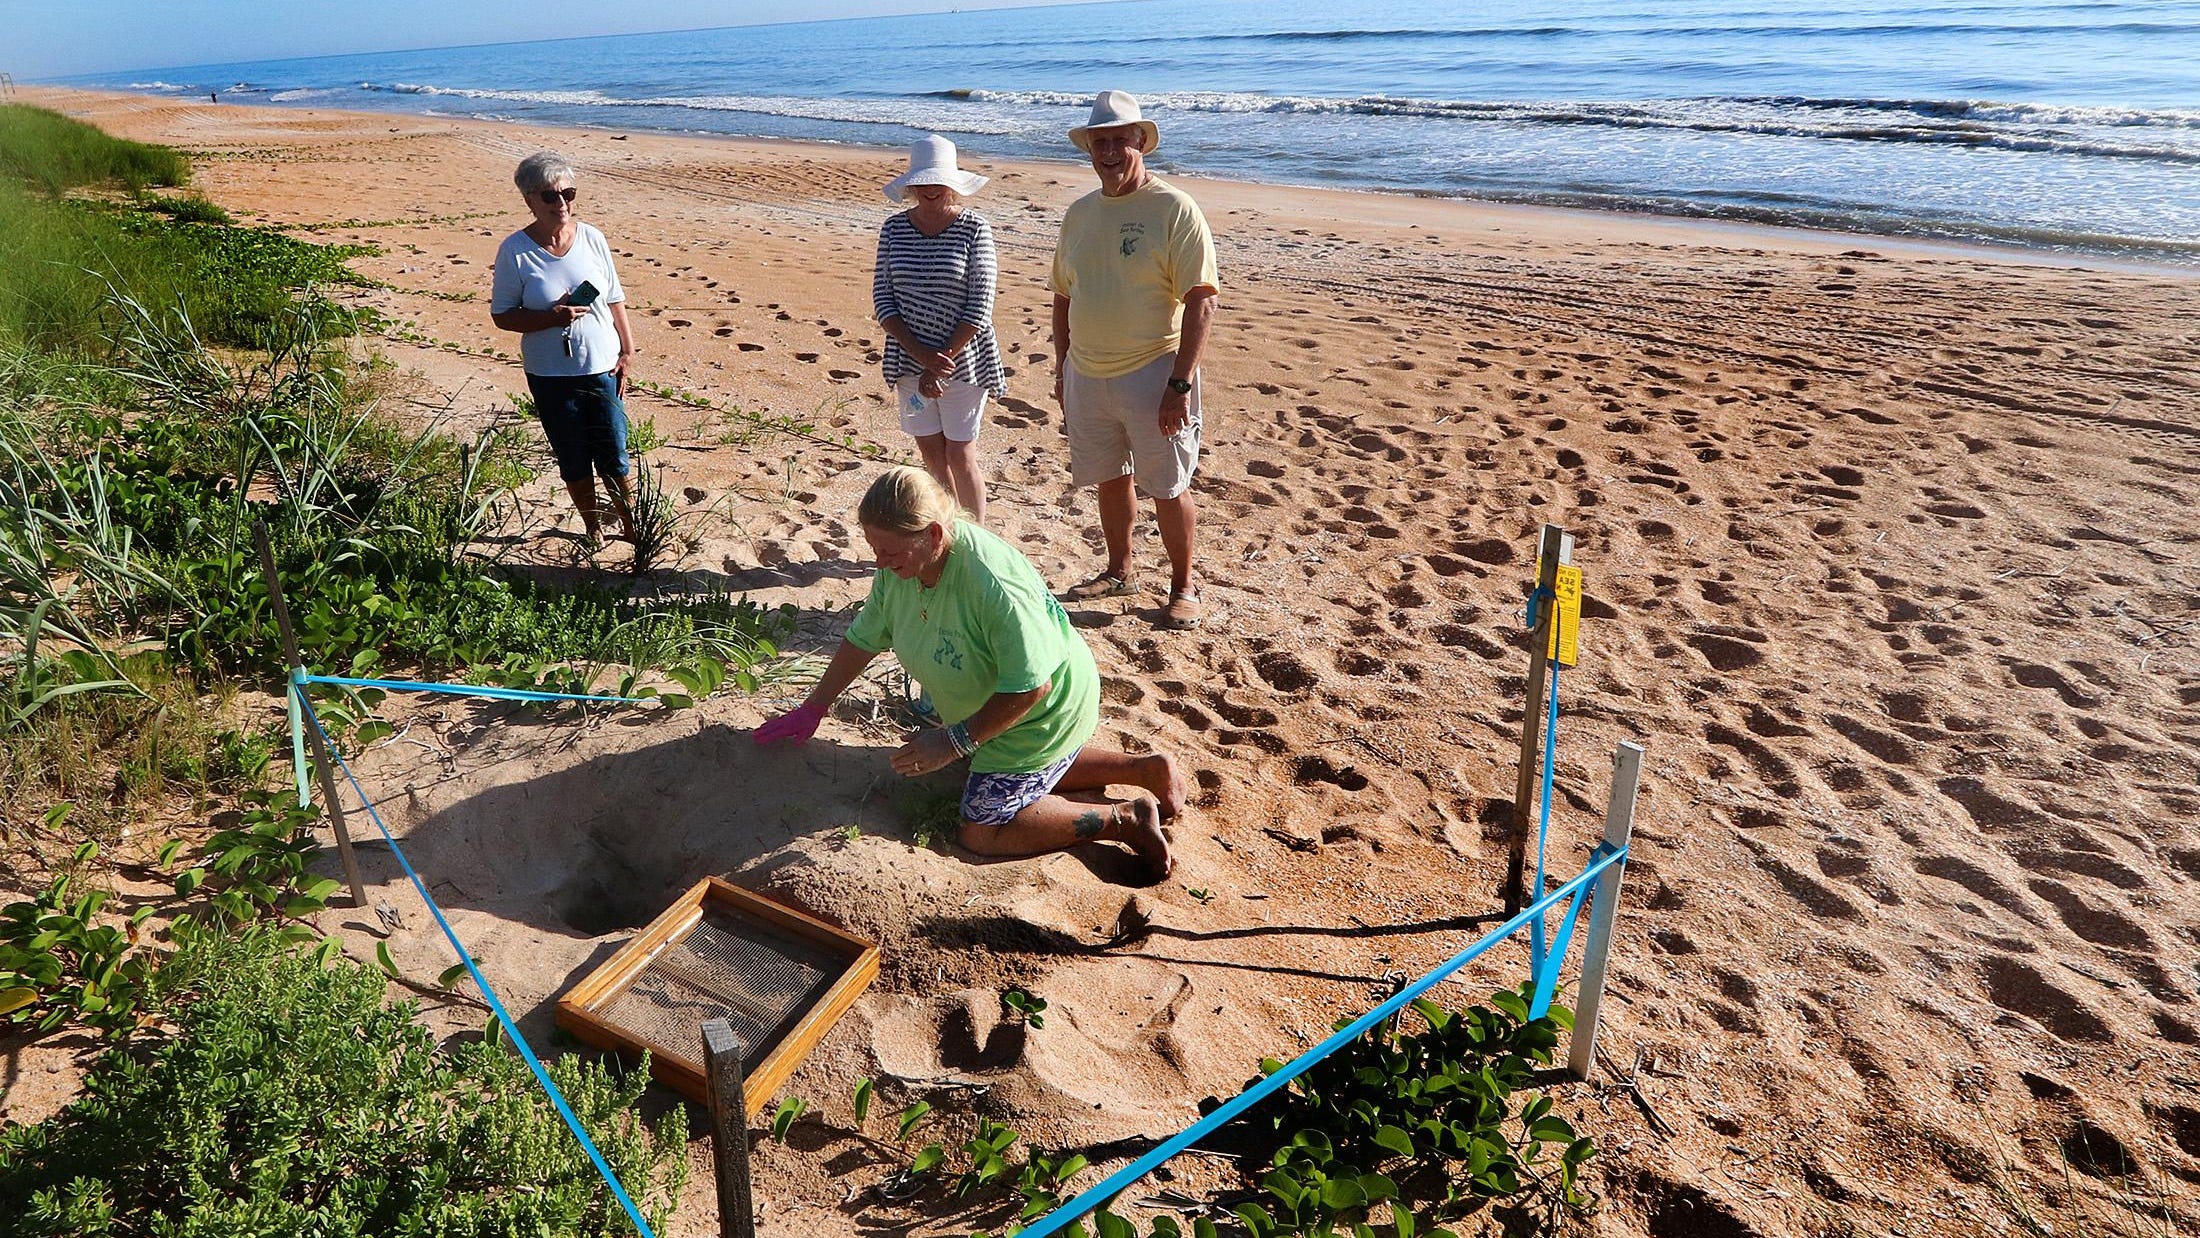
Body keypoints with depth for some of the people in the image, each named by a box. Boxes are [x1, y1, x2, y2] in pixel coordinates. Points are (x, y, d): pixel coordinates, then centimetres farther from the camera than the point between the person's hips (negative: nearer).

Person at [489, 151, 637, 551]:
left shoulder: (591, 238, -1)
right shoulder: (515, 250, -8)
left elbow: (615, 301, 6)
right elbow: (502, 316, -5)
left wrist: (627, 353, 2)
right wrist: (552, 317, -20)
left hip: (603, 368, 1)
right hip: (550, 376, -1)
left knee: (613, 456, 4)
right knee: (573, 459, 11)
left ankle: (628, 519, 25)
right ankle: (592, 525, 31)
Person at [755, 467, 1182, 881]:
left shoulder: (994, 584, -39)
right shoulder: (898, 567, -13)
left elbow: (1030, 686, -33)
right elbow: (863, 638, 2)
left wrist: (955, 741, -29)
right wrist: (813, 709, 6)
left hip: (1046, 709, -9)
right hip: (993, 711, 9)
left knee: (981, 833, -6)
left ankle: (1123, 820, -1)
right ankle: (1143, 769, 29)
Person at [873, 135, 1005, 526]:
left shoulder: (974, 229, -8)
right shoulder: (894, 229, 3)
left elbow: (979, 308, -11)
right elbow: (882, 298, 1)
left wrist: (941, 363, -15)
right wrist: (921, 354, -13)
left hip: (963, 360, -4)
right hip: (910, 360, 4)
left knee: (960, 457, 0)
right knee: (932, 456, 10)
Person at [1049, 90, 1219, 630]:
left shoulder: (1174, 209, -10)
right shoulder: (1080, 212, 9)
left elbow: (1201, 301, -15)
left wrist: (1180, 384, -20)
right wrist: (1062, 369, 14)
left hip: (1152, 375, -6)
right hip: (1086, 377, 6)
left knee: (1167, 487, 3)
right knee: (1109, 478, 17)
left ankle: (1183, 585, 21)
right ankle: (1118, 571, 35)